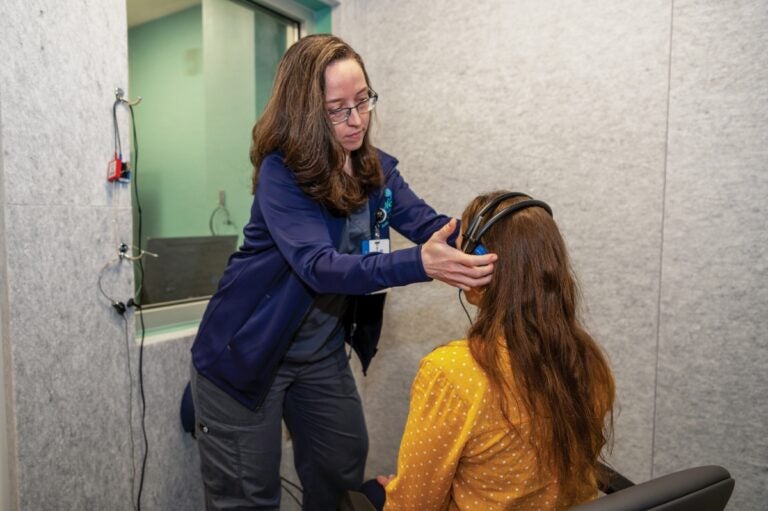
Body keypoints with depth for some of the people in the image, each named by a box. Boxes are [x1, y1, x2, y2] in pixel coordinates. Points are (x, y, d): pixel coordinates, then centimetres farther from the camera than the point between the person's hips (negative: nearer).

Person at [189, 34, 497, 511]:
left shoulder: (377, 169, -3)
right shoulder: (281, 172, -22)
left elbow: (432, 225, -11)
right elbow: (320, 266, -35)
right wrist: (421, 264, -48)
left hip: (324, 353, 6)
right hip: (246, 352, -5)